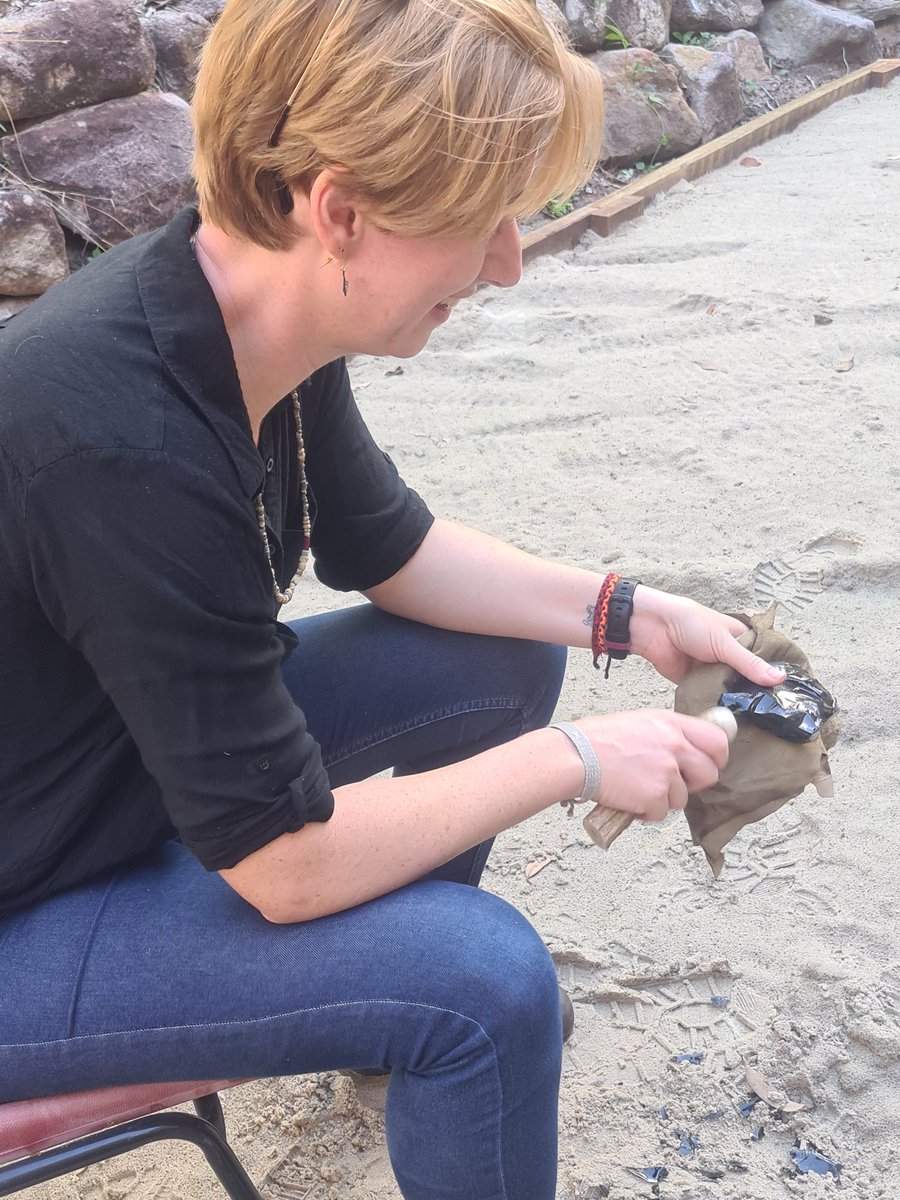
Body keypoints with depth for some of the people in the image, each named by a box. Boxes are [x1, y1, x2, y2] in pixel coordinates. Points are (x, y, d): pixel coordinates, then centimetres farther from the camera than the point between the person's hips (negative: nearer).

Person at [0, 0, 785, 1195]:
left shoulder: (267, 314, -11)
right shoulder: (130, 443, -37)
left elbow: (388, 548, 6)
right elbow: (288, 861, -28)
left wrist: (626, 611, -4)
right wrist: (577, 759, -18)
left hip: (154, 753, 8)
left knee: (507, 658, 7)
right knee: (484, 985, -23)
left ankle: (406, 1008, 28)